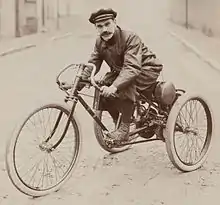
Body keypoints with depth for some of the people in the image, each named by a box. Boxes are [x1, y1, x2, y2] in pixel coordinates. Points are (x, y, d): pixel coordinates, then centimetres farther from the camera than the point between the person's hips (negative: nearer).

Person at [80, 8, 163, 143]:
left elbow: (132, 67, -40)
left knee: (126, 86, -35)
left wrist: (114, 87, -53)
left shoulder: (131, 38, -28)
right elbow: (91, 66, -6)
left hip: (146, 70, -7)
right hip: (120, 71, 7)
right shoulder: (100, 42, -6)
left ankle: (125, 127, -21)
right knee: (102, 89, -14)